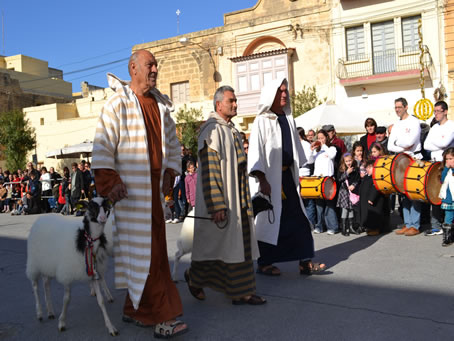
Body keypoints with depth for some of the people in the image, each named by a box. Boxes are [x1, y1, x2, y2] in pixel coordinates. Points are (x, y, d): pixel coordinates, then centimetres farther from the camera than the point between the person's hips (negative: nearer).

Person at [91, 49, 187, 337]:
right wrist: (110, 182, -16)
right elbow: (103, 147, -9)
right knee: (146, 249, -7)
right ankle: (162, 318, -2)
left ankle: (135, 309, 25)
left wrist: (170, 172, 9)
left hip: (155, 186, 7)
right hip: (131, 189, -7)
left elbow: (173, 144, 22)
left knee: (151, 247, 11)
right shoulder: (118, 103, -4)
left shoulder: (161, 106, 15)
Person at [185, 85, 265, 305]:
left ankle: (241, 293, 19)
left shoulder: (232, 130, 15)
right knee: (214, 243, 3)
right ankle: (194, 276, 28)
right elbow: (209, 170, -20)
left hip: (237, 200, 9)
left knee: (240, 243, 10)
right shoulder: (212, 130, -14)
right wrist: (217, 205, -24)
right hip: (220, 200, -9)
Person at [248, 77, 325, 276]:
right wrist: (262, 180, -19)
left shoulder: (288, 119, 13)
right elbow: (255, 151, -13)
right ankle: (264, 263, 16)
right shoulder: (262, 121, -8)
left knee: (298, 218, 5)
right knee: (269, 219, 2)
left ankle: (305, 262, 13)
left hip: (287, 175, 7)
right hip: (270, 177, -6)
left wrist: (297, 173, 15)